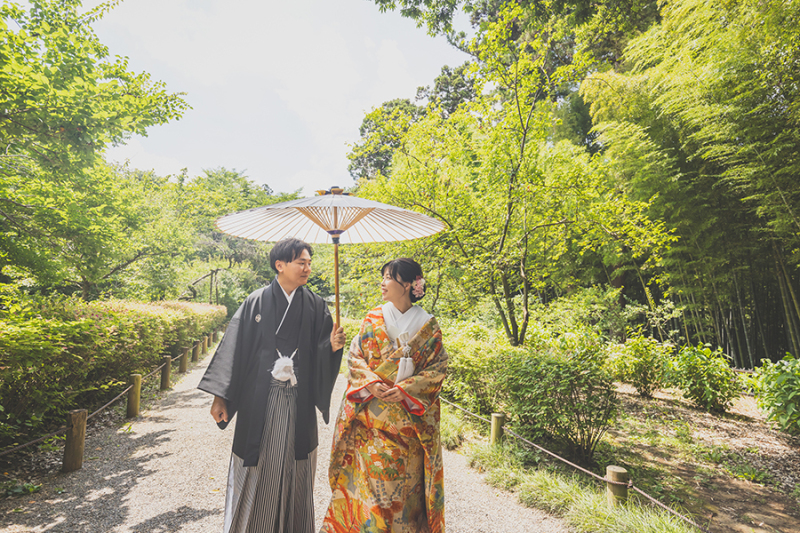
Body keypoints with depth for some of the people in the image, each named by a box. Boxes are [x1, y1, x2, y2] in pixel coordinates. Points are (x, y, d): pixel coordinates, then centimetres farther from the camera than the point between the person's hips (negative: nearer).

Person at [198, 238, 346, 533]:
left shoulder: (315, 306, 2)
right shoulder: (256, 303, -3)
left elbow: (320, 352, 3)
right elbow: (234, 347, -4)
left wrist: (333, 346, -20)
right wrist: (219, 396, -7)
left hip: (298, 404, 2)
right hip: (259, 401, -1)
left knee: (293, 469, 13)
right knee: (256, 466, 10)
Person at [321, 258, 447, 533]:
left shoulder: (427, 326, -3)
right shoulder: (372, 320, 3)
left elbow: (438, 368, -4)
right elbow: (355, 357, 4)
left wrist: (405, 389, -16)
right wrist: (370, 383, -14)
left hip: (408, 416, -1)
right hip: (371, 413, 2)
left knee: (403, 477, 6)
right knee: (367, 473, 6)